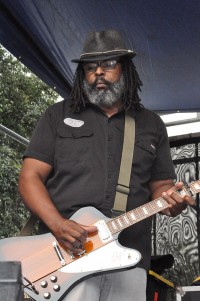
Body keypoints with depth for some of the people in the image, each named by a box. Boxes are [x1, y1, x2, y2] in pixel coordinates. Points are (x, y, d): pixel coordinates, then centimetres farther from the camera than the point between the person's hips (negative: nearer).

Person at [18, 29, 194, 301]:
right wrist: (57, 224, -15)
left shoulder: (151, 125, 16)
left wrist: (170, 200, -7)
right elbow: (30, 177, 3)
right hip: (65, 254, -2)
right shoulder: (58, 115, 9)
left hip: (128, 260, 3)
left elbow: (160, 184, 18)